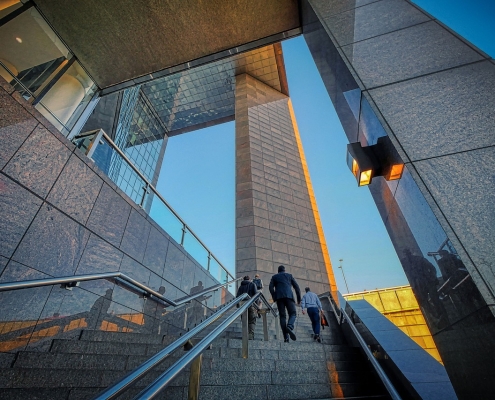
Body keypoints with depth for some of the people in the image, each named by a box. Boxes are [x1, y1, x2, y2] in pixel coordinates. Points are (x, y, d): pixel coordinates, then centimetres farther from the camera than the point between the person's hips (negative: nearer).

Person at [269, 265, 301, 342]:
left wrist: (274, 297, 7)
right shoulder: (289, 275, 23)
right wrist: (299, 298, 15)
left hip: (279, 297, 1)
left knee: (282, 316, 4)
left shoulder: (274, 277, 24)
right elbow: (296, 287, 14)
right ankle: (290, 327, -27)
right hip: (289, 296, -1)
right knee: (292, 314, 3)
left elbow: (270, 287, 5)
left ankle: (286, 337, -6)